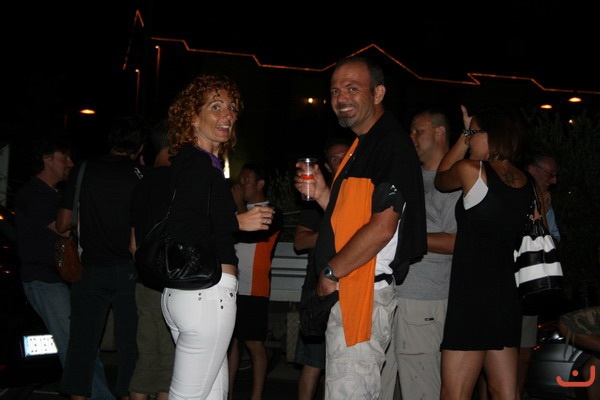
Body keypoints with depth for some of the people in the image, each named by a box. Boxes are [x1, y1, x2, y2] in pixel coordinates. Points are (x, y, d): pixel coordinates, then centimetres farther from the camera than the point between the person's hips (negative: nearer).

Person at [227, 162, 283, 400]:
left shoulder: (272, 214, -2)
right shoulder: (236, 209, 16)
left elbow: (250, 233, -19)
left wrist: (239, 203, -8)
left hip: (253, 290, -6)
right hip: (231, 286, 6)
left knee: (254, 343, -2)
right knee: (231, 341, 10)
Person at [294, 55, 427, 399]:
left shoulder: (391, 143, -12)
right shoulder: (362, 146, 19)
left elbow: (382, 227, -20)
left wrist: (331, 272, -12)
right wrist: (323, 193, 8)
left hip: (364, 292, -10)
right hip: (345, 293, 10)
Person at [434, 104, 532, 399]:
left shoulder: (471, 170, -11)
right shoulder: (524, 183, 9)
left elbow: (440, 181, 10)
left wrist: (465, 136, 16)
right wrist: (470, 136, 22)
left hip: (473, 294, -8)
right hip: (507, 295, 8)